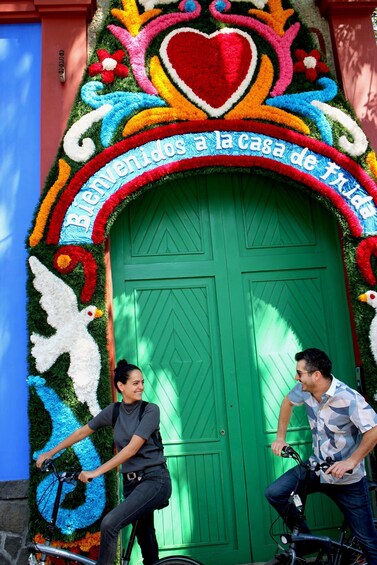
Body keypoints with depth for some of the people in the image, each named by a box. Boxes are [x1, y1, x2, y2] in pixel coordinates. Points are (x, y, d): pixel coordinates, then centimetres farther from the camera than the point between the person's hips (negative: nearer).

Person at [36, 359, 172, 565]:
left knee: (109, 523, -21)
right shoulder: (114, 411, 3)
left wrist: (96, 472, -23)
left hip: (154, 480, -5)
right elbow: (83, 431, 13)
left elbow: (132, 448, -20)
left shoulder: (150, 410, -12)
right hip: (131, 482, 5)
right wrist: (51, 452, 13)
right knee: (144, 535, 13)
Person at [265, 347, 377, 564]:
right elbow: (288, 402, 12)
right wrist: (281, 437, 8)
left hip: (348, 480, -5)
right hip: (316, 467, 5)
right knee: (274, 493, -7)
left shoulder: (348, 398, -27)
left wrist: (351, 461, -32)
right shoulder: (305, 390, -9)